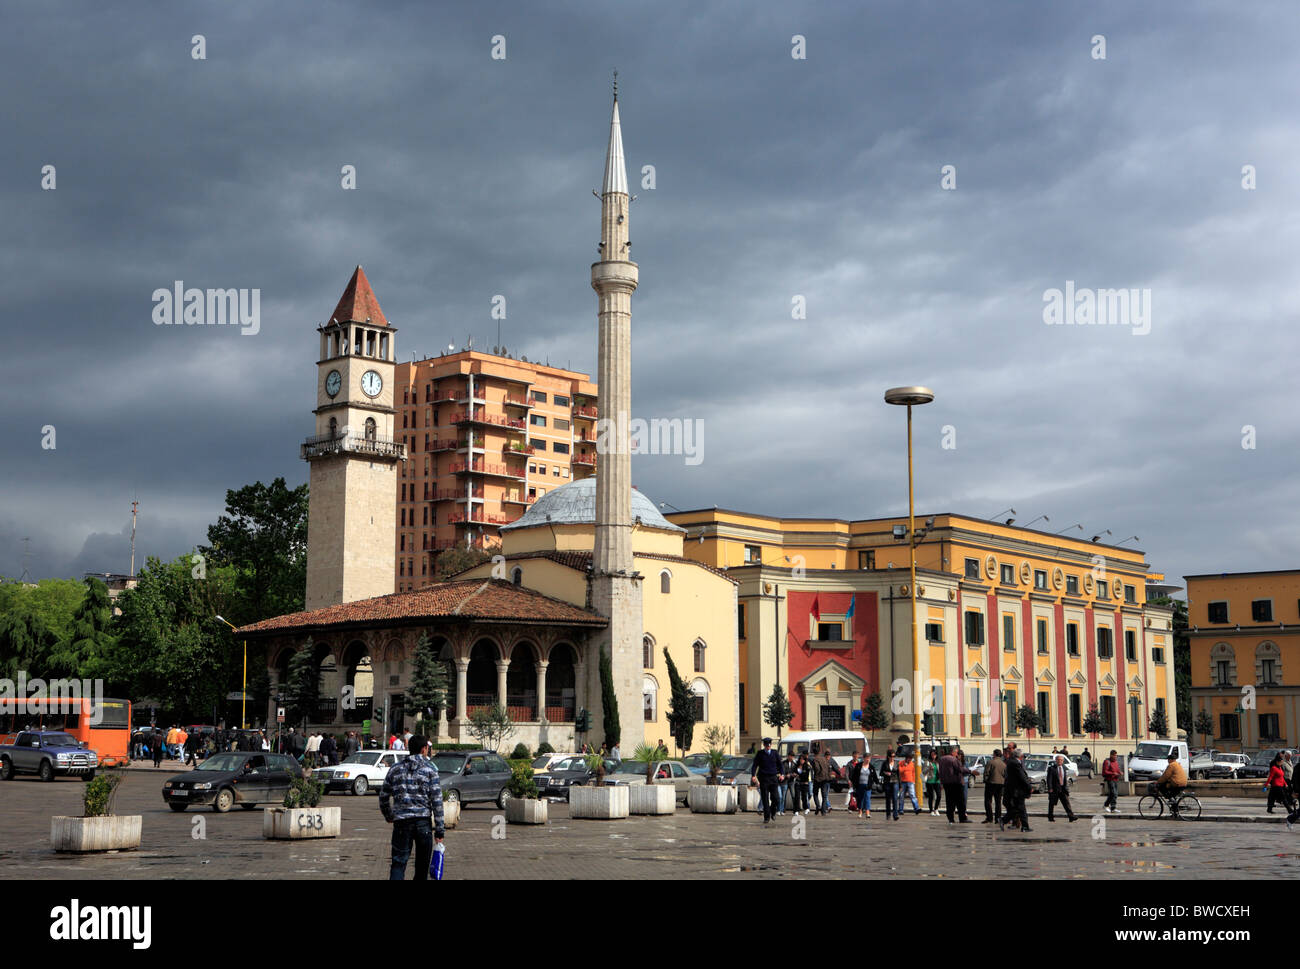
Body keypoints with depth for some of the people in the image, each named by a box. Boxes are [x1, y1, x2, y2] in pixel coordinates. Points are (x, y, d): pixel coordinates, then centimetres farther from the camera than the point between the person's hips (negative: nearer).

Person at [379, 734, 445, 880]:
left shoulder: (395, 768, 9)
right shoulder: (429, 768, 1)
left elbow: (383, 796, 14)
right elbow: (437, 800, -4)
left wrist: (388, 816, 32)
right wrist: (439, 830, -2)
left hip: (401, 822, 1)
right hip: (423, 822, -1)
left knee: (398, 863, -1)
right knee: (422, 865, 12)